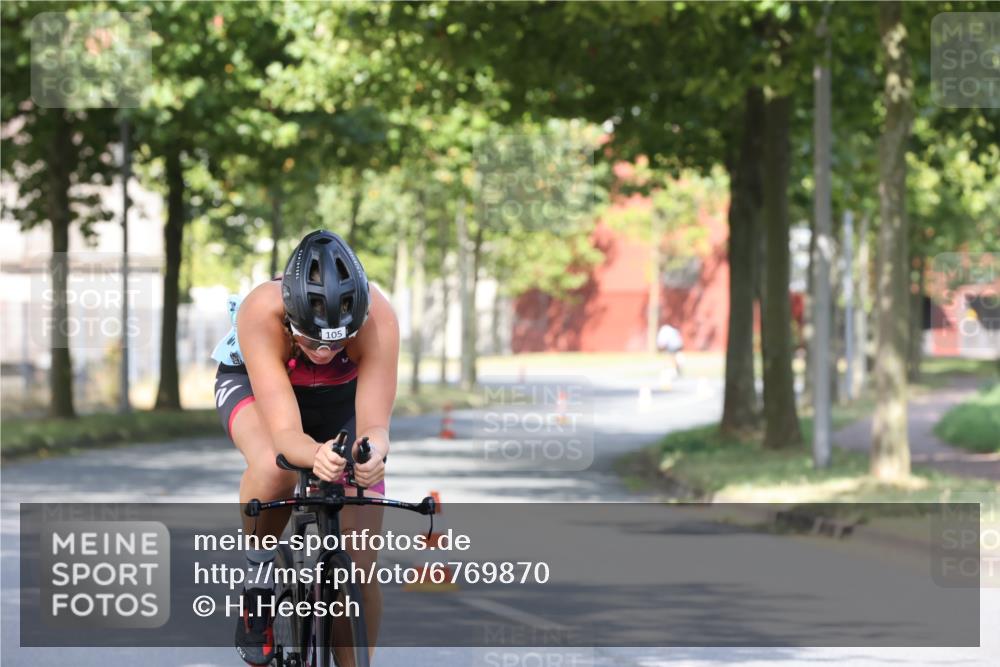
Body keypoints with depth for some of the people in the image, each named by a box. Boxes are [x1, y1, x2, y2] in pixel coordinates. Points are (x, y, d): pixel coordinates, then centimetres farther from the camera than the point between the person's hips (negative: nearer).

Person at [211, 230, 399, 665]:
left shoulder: (377, 319, -37)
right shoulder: (261, 314, -41)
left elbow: (375, 424, -40)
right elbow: (284, 433, -45)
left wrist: (372, 451, -64)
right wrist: (315, 455, -67)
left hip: (342, 397, 2)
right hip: (254, 383, -1)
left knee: (360, 568, -11)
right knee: (274, 467, -38)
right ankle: (258, 572, -10)